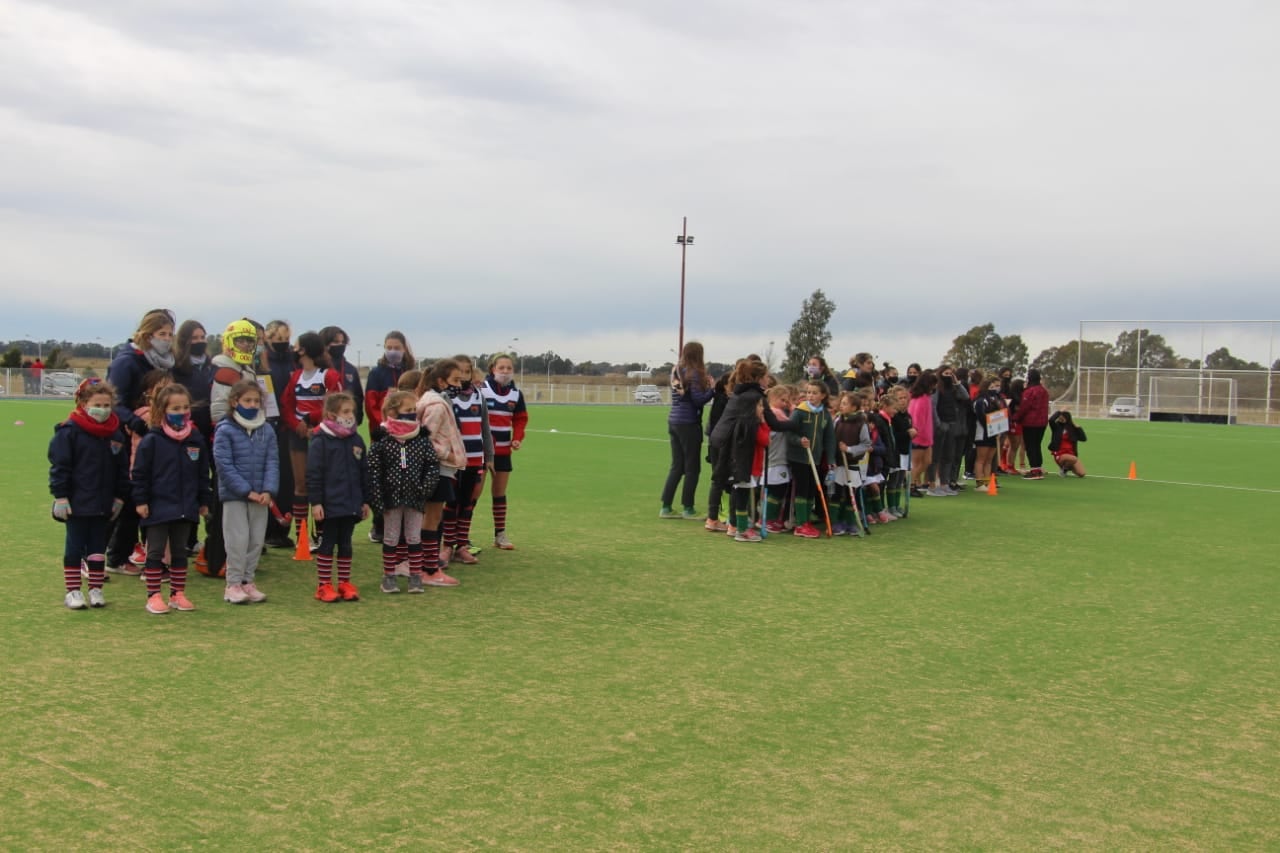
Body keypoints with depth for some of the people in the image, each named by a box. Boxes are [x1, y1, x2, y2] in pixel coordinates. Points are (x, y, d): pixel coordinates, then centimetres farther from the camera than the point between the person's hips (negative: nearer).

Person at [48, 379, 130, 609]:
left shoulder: (116, 433, 5)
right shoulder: (69, 431, -10)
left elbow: (123, 469, 11)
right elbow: (59, 466, -10)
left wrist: (120, 496, 8)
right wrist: (60, 496, -13)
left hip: (104, 504, 4)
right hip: (77, 503, -4)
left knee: (98, 547, 10)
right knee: (75, 547, 5)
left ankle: (96, 589, 18)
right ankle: (72, 591, 12)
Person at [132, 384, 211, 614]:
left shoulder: (196, 439, 4)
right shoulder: (151, 440, -9)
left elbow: (203, 474, 11)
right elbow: (140, 473, -6)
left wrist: (204, 501, 10)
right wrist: (140, 501, -9)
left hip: (185, 508, 4)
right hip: (158, 507, -4)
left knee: (180, 552, 12)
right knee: (155, 552, 4)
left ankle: (178, 594, 20)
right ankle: (153, 596, 9)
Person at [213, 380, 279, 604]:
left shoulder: (267, 431, 4)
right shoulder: (225, 431, -8)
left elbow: (272, 462, 2)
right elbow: (224, 465, -13)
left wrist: (268, 490, -11)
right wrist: (246, 491, -16)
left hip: (260, 496, 4)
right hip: (234, 495, -4)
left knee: (257, 540, 8)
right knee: (238, 540, -3)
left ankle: (248, 581, 20)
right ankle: (233, 584, 7)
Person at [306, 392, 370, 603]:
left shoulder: (356, 440, 8)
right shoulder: (320, 441, -10)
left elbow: (364, 472, 14)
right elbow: (313, 474, -11)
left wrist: (365, 500, 13)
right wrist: (315, 502, -14)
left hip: (351, 505, 5)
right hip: (329, 506, -5)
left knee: (346, 544, 12)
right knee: (327, 544, 4)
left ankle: (345, 583, 20)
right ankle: (323, 585, 11)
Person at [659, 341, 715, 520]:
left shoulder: (675, 371, 9)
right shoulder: (694, 373, -13)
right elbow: (698, 400, -18)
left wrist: (705, 384, 10)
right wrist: (712, 388, -4)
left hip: (673, 421, 7)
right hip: (688, 423, -7)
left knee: (677, 465, 13)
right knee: (692, 467, 3)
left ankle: (666, 507, 13)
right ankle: (687, 508, 8)